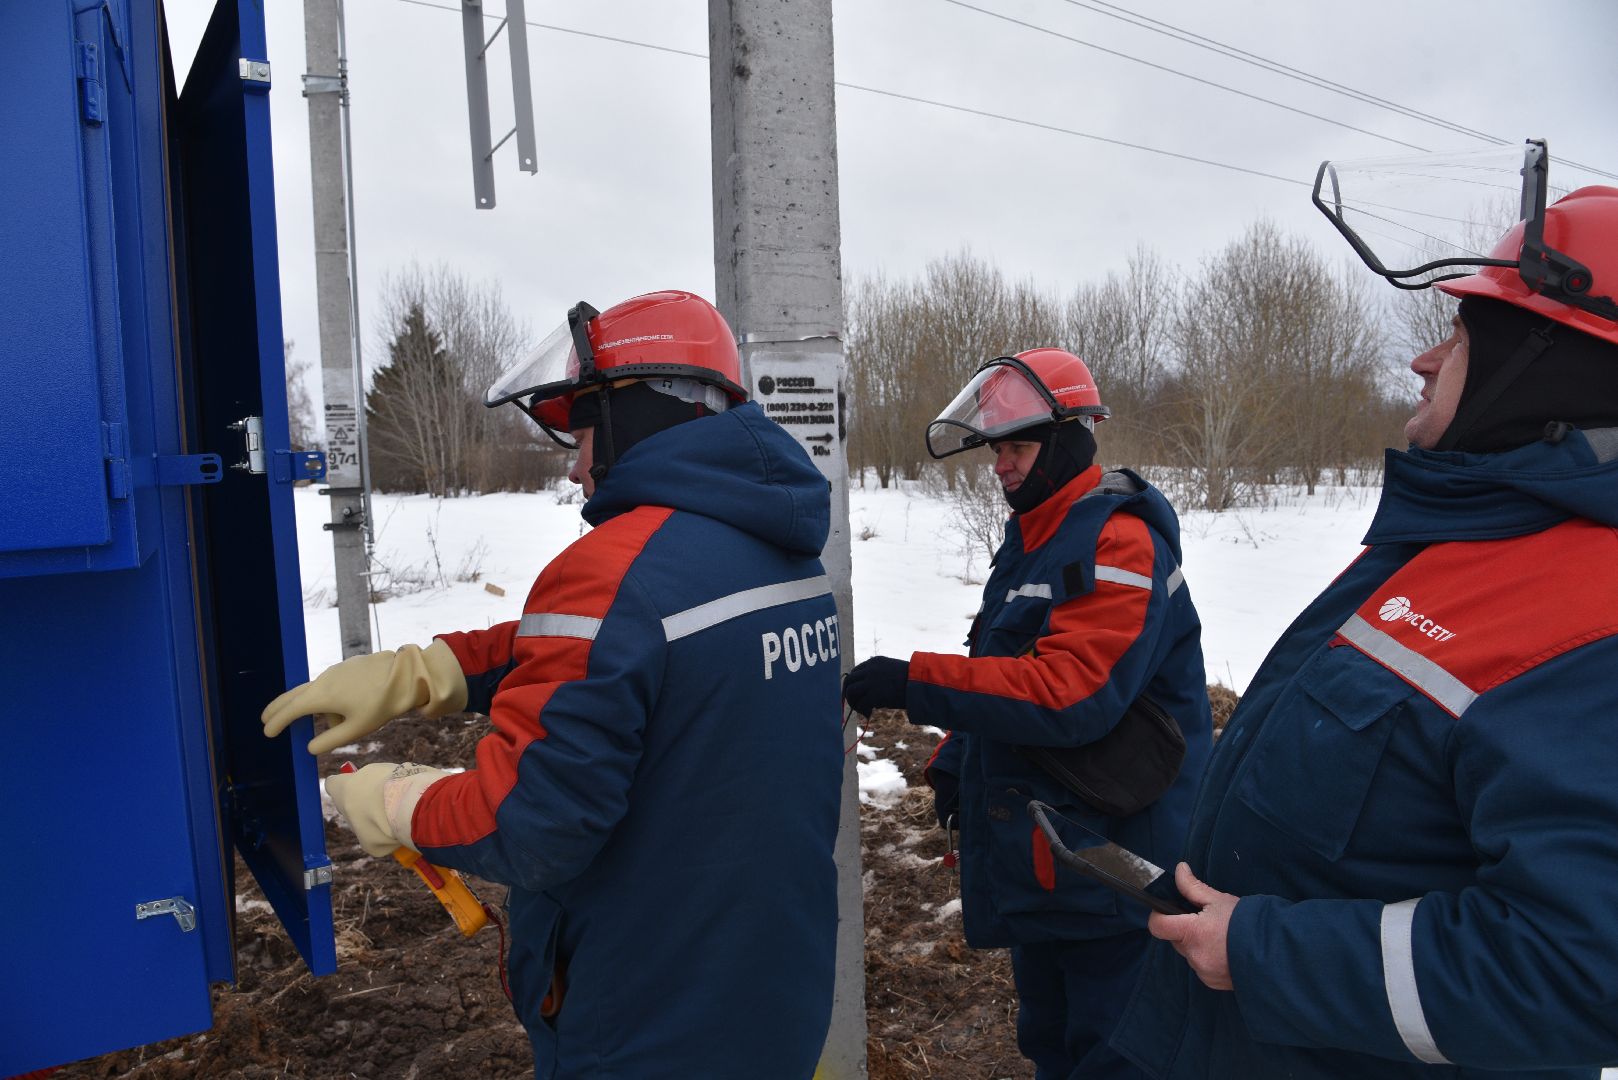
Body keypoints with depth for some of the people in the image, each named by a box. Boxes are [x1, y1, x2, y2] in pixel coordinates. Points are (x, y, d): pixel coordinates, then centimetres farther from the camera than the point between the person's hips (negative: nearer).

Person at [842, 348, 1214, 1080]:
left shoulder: (1120, 545, -19)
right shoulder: (1030, 541, 12)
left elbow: (1070, 695, -29)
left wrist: (914, 683, -27)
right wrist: (953, 763, 7)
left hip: (1109, 874, -9)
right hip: (1034, 863, 9)